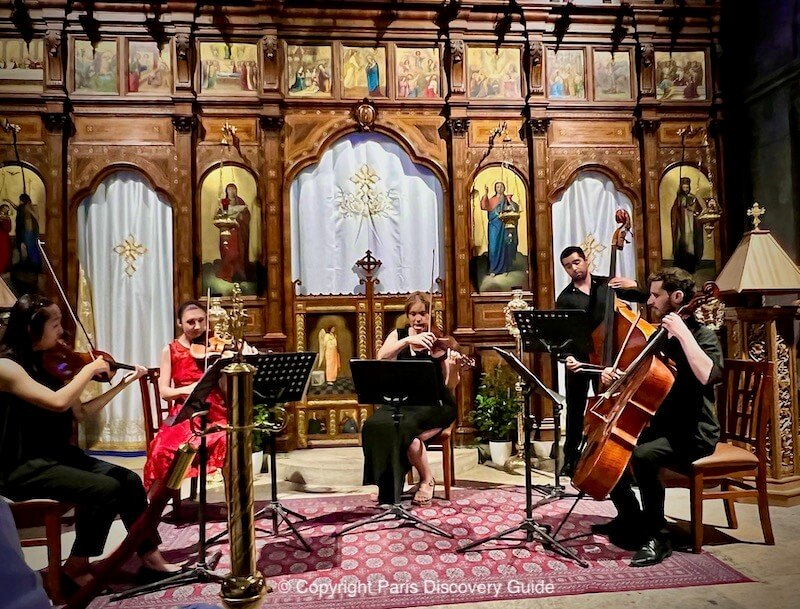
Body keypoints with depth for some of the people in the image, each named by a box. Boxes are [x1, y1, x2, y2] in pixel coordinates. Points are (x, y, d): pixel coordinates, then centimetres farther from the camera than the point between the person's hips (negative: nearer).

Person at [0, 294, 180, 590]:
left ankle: (151, 560, 3)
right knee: (106, 489, -22)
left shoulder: (46, 363, 8)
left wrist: (122, 384, 7)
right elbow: (58, 402, -30)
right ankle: (76, 569, -2)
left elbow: (80, 412, 11)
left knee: (129, 480, -7)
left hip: (57, 455, 8)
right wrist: (89, 369, -16)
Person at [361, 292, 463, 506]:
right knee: (374, 425, -26)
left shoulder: (438, 341, -2)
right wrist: (409, 340, -28)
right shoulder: (399, 335, 6)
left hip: (434, 405, -3)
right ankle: (384, 485, -7)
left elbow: (450, 386, -8)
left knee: (405, 428, -31)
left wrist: (455, 368, -29)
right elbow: (381, 357, -16)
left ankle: (427, 481, -5)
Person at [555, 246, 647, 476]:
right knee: (575, 410, 7)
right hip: (578, 358, 0)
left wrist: (633, 286, -14)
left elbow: (644, 298, 7)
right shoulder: (565, 298, 0)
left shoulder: (607, 284, 4)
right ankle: (571, 458, 19)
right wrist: (567, 356, -26)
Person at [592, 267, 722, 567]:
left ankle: (657, 537, -16)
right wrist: (615, 373, 1)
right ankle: (630, 519, 20)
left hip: (694, 433, -9)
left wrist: (683, 333, -30)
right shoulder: (660, 334, 10)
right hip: (661, 426, 9)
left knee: (640, 456, -33)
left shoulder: (703, 335, -13)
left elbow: (709, 375, -35)